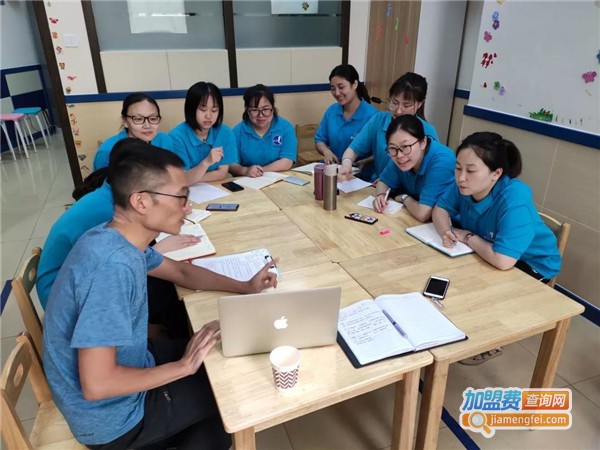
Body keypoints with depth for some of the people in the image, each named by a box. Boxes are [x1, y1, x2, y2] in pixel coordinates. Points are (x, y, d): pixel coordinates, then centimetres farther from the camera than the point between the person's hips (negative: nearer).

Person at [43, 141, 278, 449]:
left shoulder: (119, 239, -6)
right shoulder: (112, 264, -35)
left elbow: (181, 272, 9)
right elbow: (97, 385, -34)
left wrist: (245, 287, -3)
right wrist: (183, 366, -22)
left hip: (120, 363, 8)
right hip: (111, 417, -8)